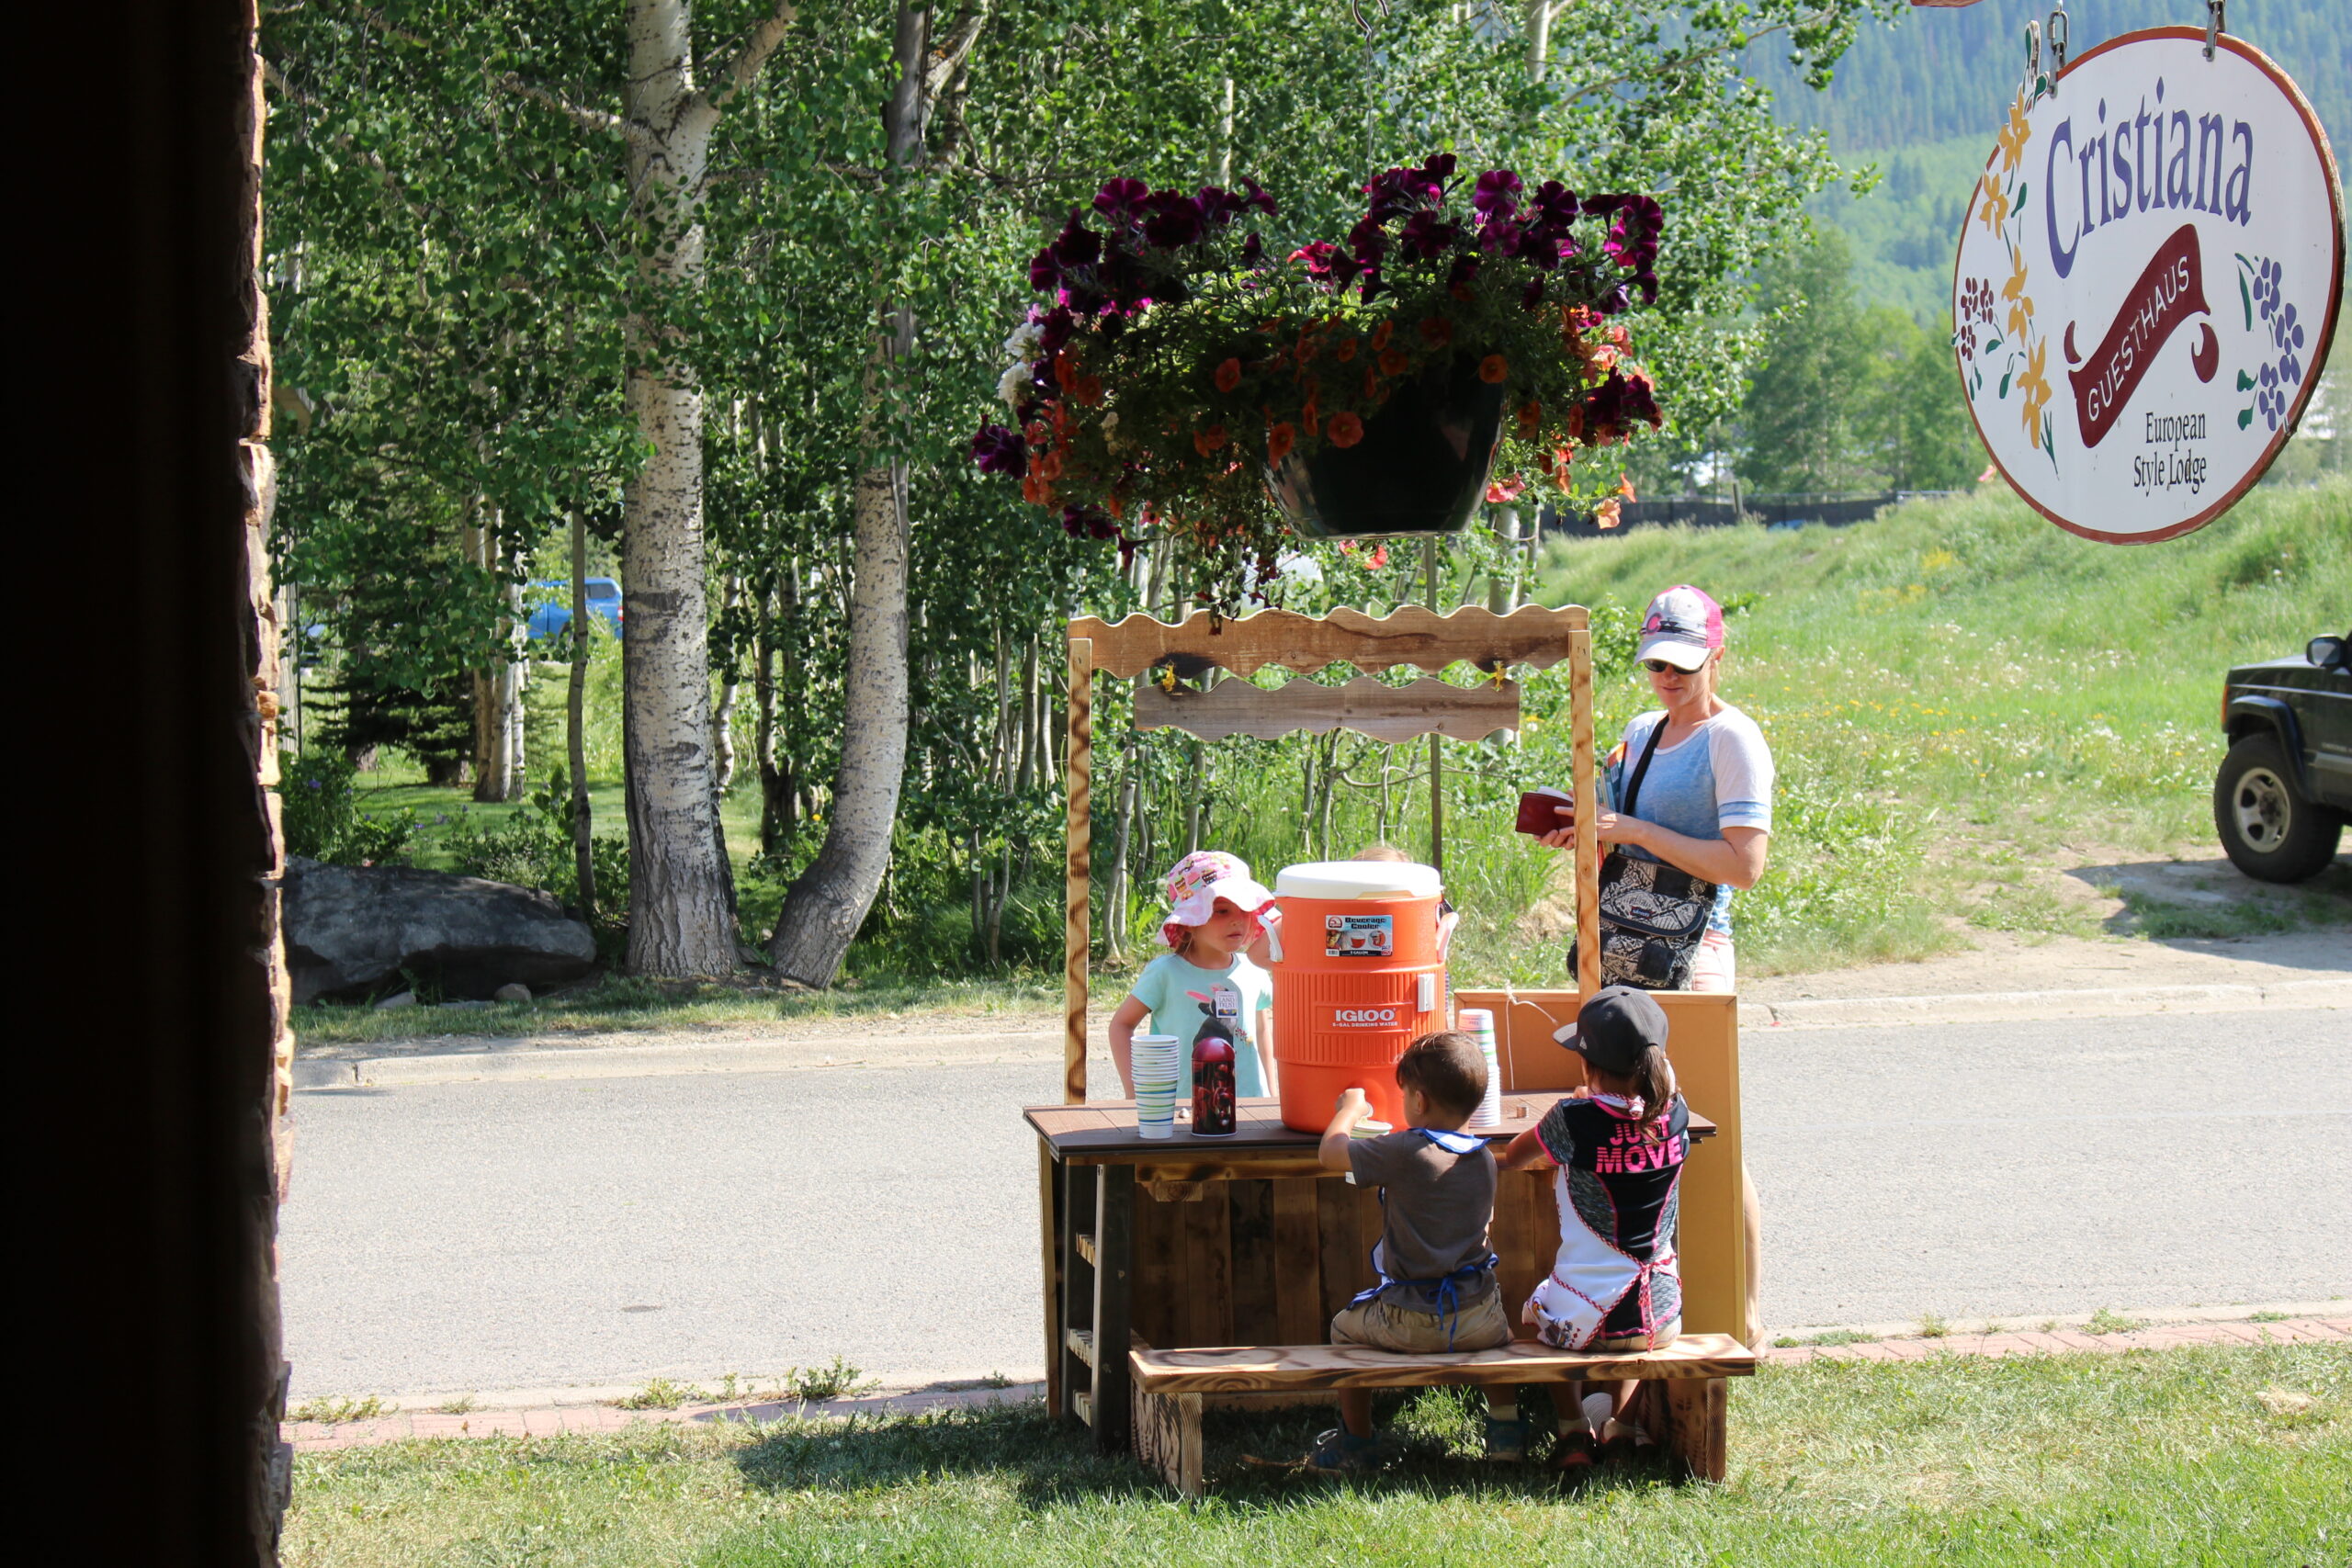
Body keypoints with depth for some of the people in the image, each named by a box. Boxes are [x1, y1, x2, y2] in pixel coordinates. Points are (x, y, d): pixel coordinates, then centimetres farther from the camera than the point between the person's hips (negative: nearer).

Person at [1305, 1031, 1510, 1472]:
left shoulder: (1404, 1152, -16)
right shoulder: (1484, 1158, 3)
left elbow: (1330, 1152, -7)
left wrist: (1351, 1107, 12)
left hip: (1414, 1323, -4)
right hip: (1480, 1320, 4)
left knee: (1345, 1328, 23)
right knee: (1497, 1321, 38)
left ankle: (1356, 1443, 28)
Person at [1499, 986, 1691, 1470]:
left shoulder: (1574, 1121, -17)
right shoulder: (1675, 1114, -6)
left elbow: (1511, 1158, 4)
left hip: (1586, 1319, -3)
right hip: (1660, 1320, 3)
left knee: (1537, 1311, 34)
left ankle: (1573, 1431, 21)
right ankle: (1618, 1422, 21)